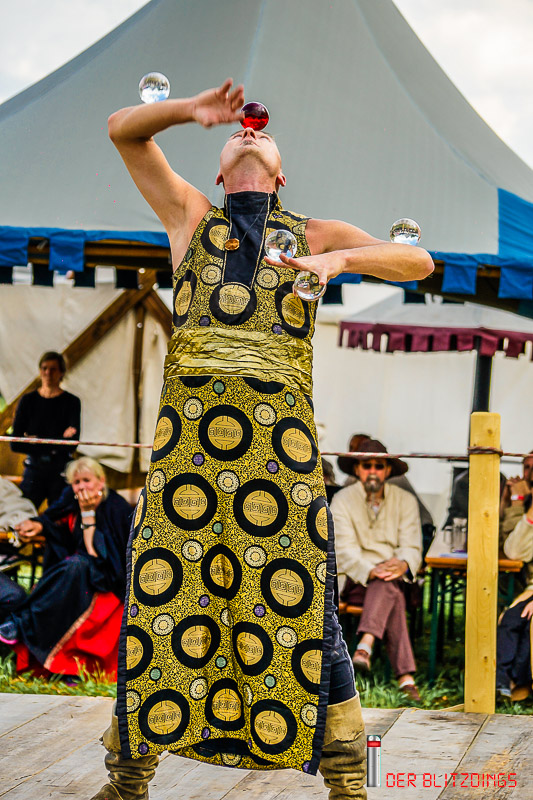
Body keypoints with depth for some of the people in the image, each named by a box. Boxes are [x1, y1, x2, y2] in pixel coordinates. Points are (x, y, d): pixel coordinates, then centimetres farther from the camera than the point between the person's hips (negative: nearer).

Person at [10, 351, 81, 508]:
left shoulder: (71, 402, 3)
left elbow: (72, 445, -7)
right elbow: (15, 444, 0)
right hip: (34, 468, 1)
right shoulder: (28, 400, 8)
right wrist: (52, 446, -8)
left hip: (60, 471, -1)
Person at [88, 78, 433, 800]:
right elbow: (123, 130, 23)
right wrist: (192, 110, 7)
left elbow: (420, 262, 16)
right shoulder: (191, 217, 23)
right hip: (188, 430, 1)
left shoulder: (313, 234, 22)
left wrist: (344, 257, -1)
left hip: (281, 431, 0)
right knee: (159, 591, -1)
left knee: (299, 601, -4)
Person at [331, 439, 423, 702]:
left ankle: (365, 645, -52)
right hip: (354, 583, -2)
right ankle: (405, 677, -46)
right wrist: (371, 571, -30)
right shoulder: (342, 500, 2)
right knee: (392, 594, -34)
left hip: (394, 579, 2)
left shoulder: (405, 501, 10)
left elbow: (412, 547, 0)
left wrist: (403, 564, -27)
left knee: (388, 585, -36)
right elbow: (344, 549, -10)